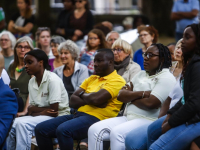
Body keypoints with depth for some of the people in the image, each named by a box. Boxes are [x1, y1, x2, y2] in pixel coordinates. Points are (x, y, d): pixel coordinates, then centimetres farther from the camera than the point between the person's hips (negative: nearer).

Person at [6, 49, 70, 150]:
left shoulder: (53, 79, -15)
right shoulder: (31, 82, 9)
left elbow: (54, 111, -17)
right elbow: (31, 110, 5)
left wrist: (35, 110, -7)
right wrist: (44, 110, -15)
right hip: (40, 116, 7)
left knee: (22, 124, -25)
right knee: (12, 124, -9)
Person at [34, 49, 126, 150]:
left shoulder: (117, 81, -2)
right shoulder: (91, 79, 23)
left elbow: (96, 99, -18)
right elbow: (72, 102, 12)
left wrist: (82, 94, 4)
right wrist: (89, 100, -7)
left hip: (96, 118, -8)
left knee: (63, 130, -34)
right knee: (40, 129, -5)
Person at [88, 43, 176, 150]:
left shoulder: (166, 78, -4)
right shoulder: (141, 74, 22)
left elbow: (150, 103, -18)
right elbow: (121, 95, 10)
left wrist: (130, 96, 0)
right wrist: (141, 93, -8)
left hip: (148, 121, -8)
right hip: (128, 117, 8)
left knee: (117, 132, -33)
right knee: (94, 129, -11)